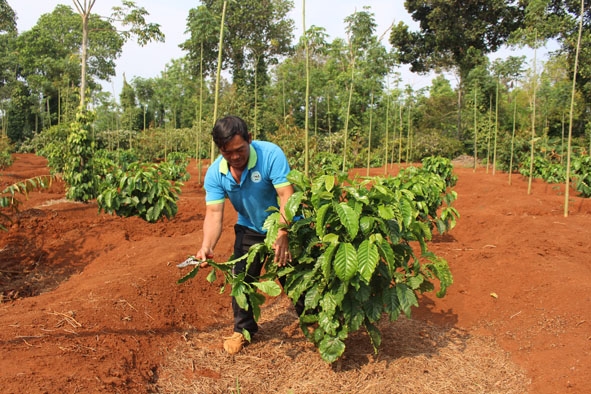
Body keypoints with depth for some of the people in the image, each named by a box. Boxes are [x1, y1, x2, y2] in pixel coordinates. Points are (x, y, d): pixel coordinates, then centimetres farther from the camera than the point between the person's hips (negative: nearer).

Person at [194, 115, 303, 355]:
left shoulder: (271, 154, -30)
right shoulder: (215, 173, -18)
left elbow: (286, 196, -35)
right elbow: (214, 213, -22)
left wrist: (283, 236, -46)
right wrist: (207, 246, -40)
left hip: (286, 227, -3)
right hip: (249, 229, 4)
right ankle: (243, 329, 28)